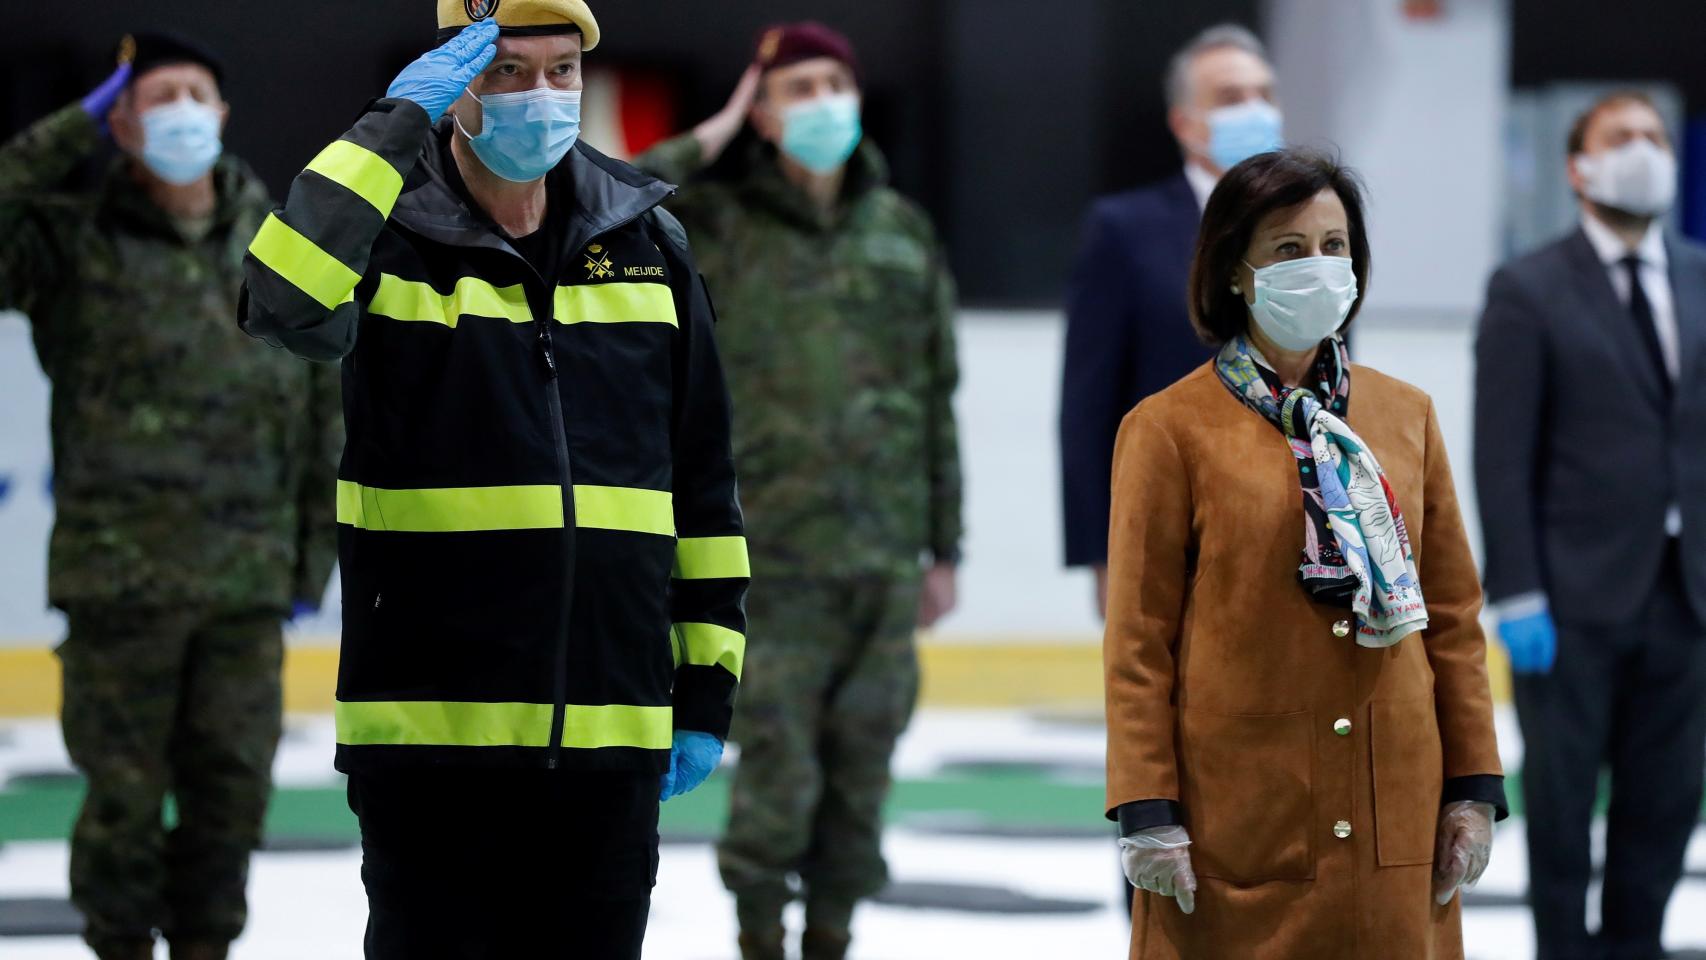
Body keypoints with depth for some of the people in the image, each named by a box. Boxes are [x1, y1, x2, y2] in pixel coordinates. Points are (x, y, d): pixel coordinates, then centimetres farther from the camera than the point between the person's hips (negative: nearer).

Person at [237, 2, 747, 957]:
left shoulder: (647, 242, 10)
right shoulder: (388, 236, -2)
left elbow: (701, 477, 14)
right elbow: (286, 303, -28)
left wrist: (709, 685, 11)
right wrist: (397, 127, -21)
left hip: (610, 731, 3)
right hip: (429, 728, -3)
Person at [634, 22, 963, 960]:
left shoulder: (902, 230, 9)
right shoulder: (716, 222, -1)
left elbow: (935, 398, 13)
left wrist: (944, 550, 12)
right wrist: (705, 144, -12)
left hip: (882, 555, 3)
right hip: (771, 555, -3)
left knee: (859, 775, 6)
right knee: (777, 774, -5)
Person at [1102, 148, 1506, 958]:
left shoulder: (1407, 416, 12)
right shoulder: (1170, 429, 0)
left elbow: (1454, 617, 14)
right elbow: (1138, 641, -2)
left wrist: (1474, 787, 7)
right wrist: (1147, 815, -8)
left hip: (1394, 818, 3)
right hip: (1242, 825, -3)